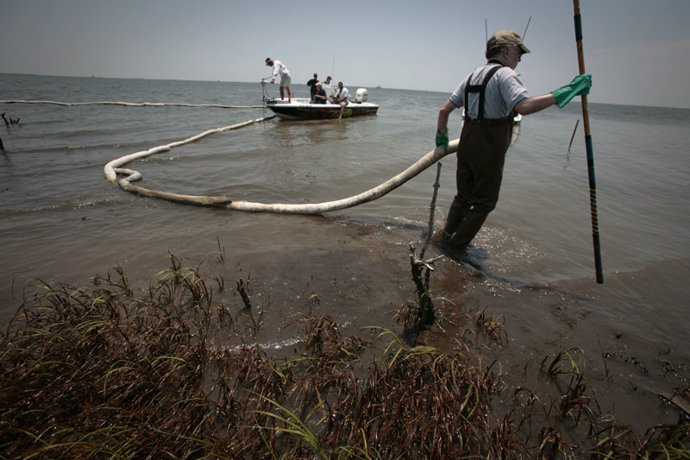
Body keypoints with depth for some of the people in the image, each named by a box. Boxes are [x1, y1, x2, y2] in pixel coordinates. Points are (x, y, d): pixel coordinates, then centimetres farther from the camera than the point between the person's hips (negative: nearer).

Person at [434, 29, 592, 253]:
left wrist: (441, 137, 24)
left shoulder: (473, 75, 16)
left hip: (466, 143, 8)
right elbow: (524, 106, -28)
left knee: (463, 196, 21)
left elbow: (444, 110, 14)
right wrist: (564, 92, -24)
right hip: (489, 150, -8)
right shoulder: (504, 73, -9)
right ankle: (455, 246, 12)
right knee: (484, 202, 6)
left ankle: (445, 236, 29)